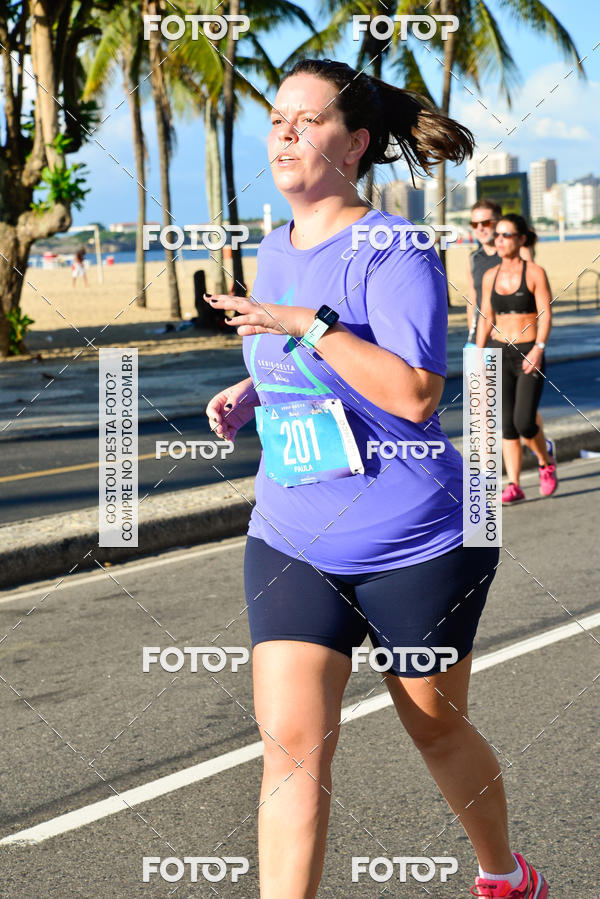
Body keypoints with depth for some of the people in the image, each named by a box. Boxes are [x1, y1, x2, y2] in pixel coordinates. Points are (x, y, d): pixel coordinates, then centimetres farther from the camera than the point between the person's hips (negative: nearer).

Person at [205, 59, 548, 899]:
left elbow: (415, 393, -26)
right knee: (293, 741, -10)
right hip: (290, 541, 5)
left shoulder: (392, 251, -15)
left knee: (438, 731, 14)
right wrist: (249, 394, 6)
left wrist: (310, 325, -30)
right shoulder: (273, 251, 8)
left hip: (414, 543, -5)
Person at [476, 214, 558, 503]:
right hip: (500, 355, 4)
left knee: (524, 422, -13)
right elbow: (485, 318, 13)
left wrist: (538, 349, -22)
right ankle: (513, 486, 2)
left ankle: (546, 463, 15)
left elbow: (545, 315, -10)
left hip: (529, 355, -4)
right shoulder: (491, 276, 8)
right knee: (507, 425, -2)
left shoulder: (535, 273, -5)